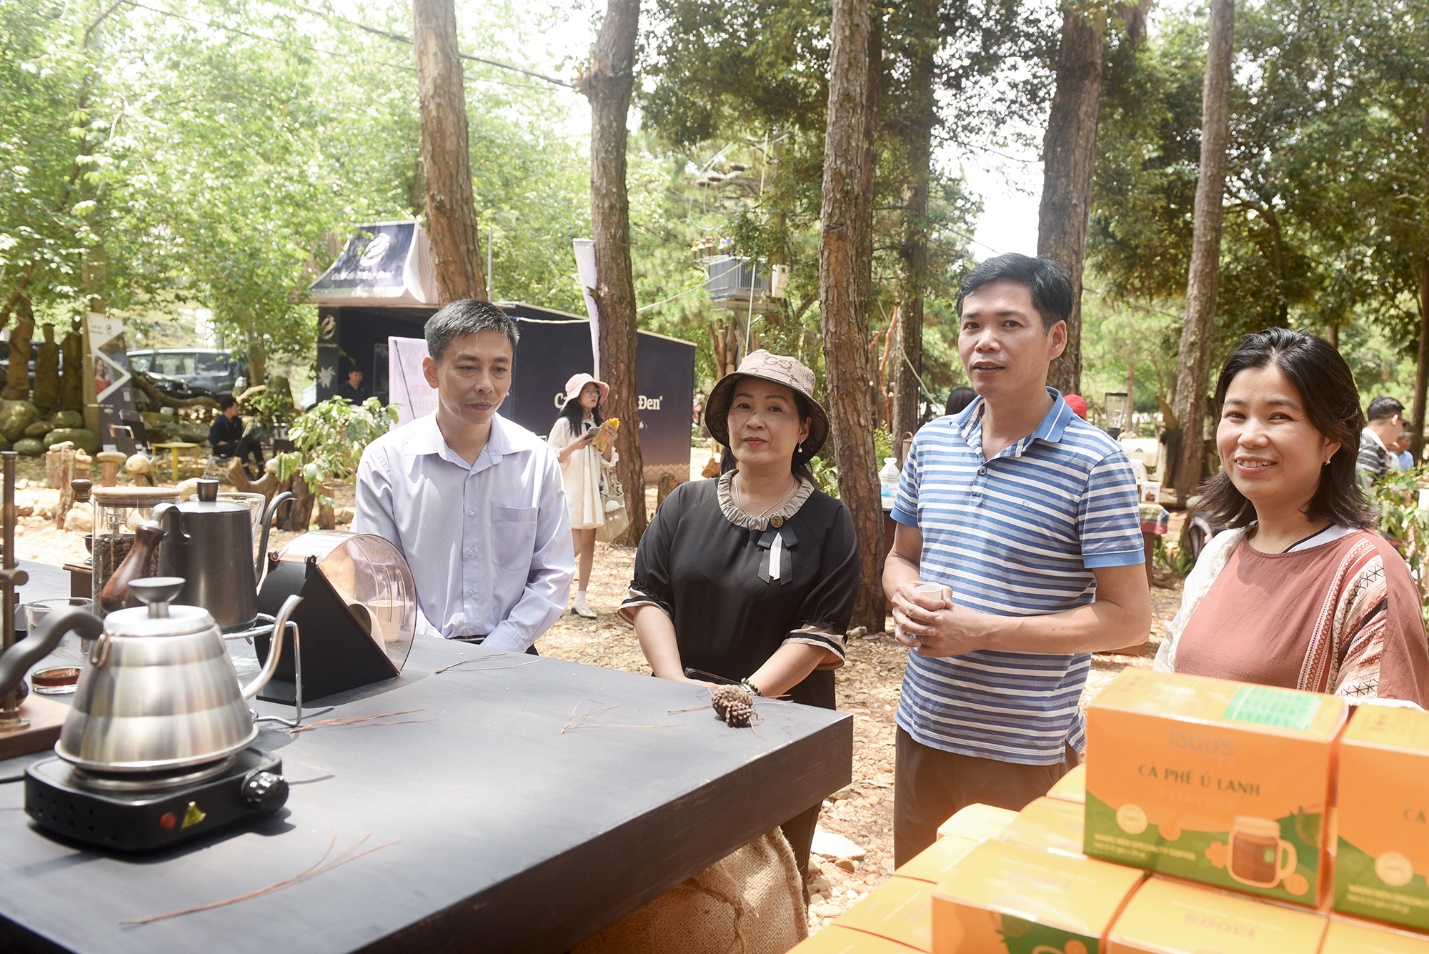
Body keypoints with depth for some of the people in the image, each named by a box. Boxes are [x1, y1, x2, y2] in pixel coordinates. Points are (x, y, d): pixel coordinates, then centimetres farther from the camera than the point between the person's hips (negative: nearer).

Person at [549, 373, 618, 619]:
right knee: (575, 545, -11)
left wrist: (610, 444, -5)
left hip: (592, 490, 6)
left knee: (589, 543, 3)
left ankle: (580, 599, 7)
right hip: (570, 490, -6)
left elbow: (607, 461, 14)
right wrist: (575, 446, -22)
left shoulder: (598, 424, 13)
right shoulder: (565, 423, -6)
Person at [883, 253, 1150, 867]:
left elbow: (1128, 617, -13)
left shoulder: (1094, 463, -12)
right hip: (922, 733, 5)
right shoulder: (932, 443, 4)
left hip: (1024, 755, -5)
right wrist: (909, 601, -9)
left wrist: (982, 631, -20)